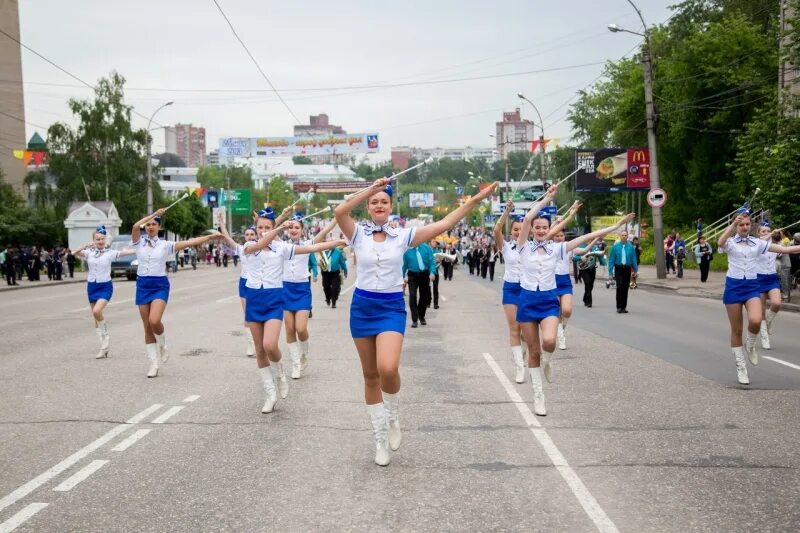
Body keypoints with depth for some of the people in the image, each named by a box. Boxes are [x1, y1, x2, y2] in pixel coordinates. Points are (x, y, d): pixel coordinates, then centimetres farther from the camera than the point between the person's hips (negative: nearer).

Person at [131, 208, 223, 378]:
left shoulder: (165, 245, 1)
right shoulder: (139, 242, 4)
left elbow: (190, 242, -5)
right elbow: (135, 227, -16)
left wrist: (210, 237, -14)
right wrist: (154, 214, -13)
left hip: (160, 285, -2)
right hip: (142, 285, 2)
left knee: (154, 321, -24)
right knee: (147, 327, 5)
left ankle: (162, 345, 8)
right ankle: (154, 363, 14)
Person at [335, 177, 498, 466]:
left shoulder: (403, 235, 0)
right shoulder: (358, 234, -1)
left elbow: (443, 224, -5)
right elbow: (340, 211, -21)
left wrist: (475, 200, -10)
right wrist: (371, 188, -23)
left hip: (391, 307, -1)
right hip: (362, 306, 1)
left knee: (388, 369, -24)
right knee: (371, 375, 9)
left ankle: (393, 416, 8)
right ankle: (380, 438, 23)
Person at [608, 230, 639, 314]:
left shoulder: (630, 247, 1)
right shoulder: (615, 246, -1)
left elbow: (634, 259, 6)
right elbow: (611, 259, 0)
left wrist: (635, 270, 5)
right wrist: (610, 272, -4)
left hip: (627, 269, 2)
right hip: (618, 269, -2)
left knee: (625, 288, 6)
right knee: (620, 287, -12)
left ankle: (624, 307, 16)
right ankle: (619, 307, -4)